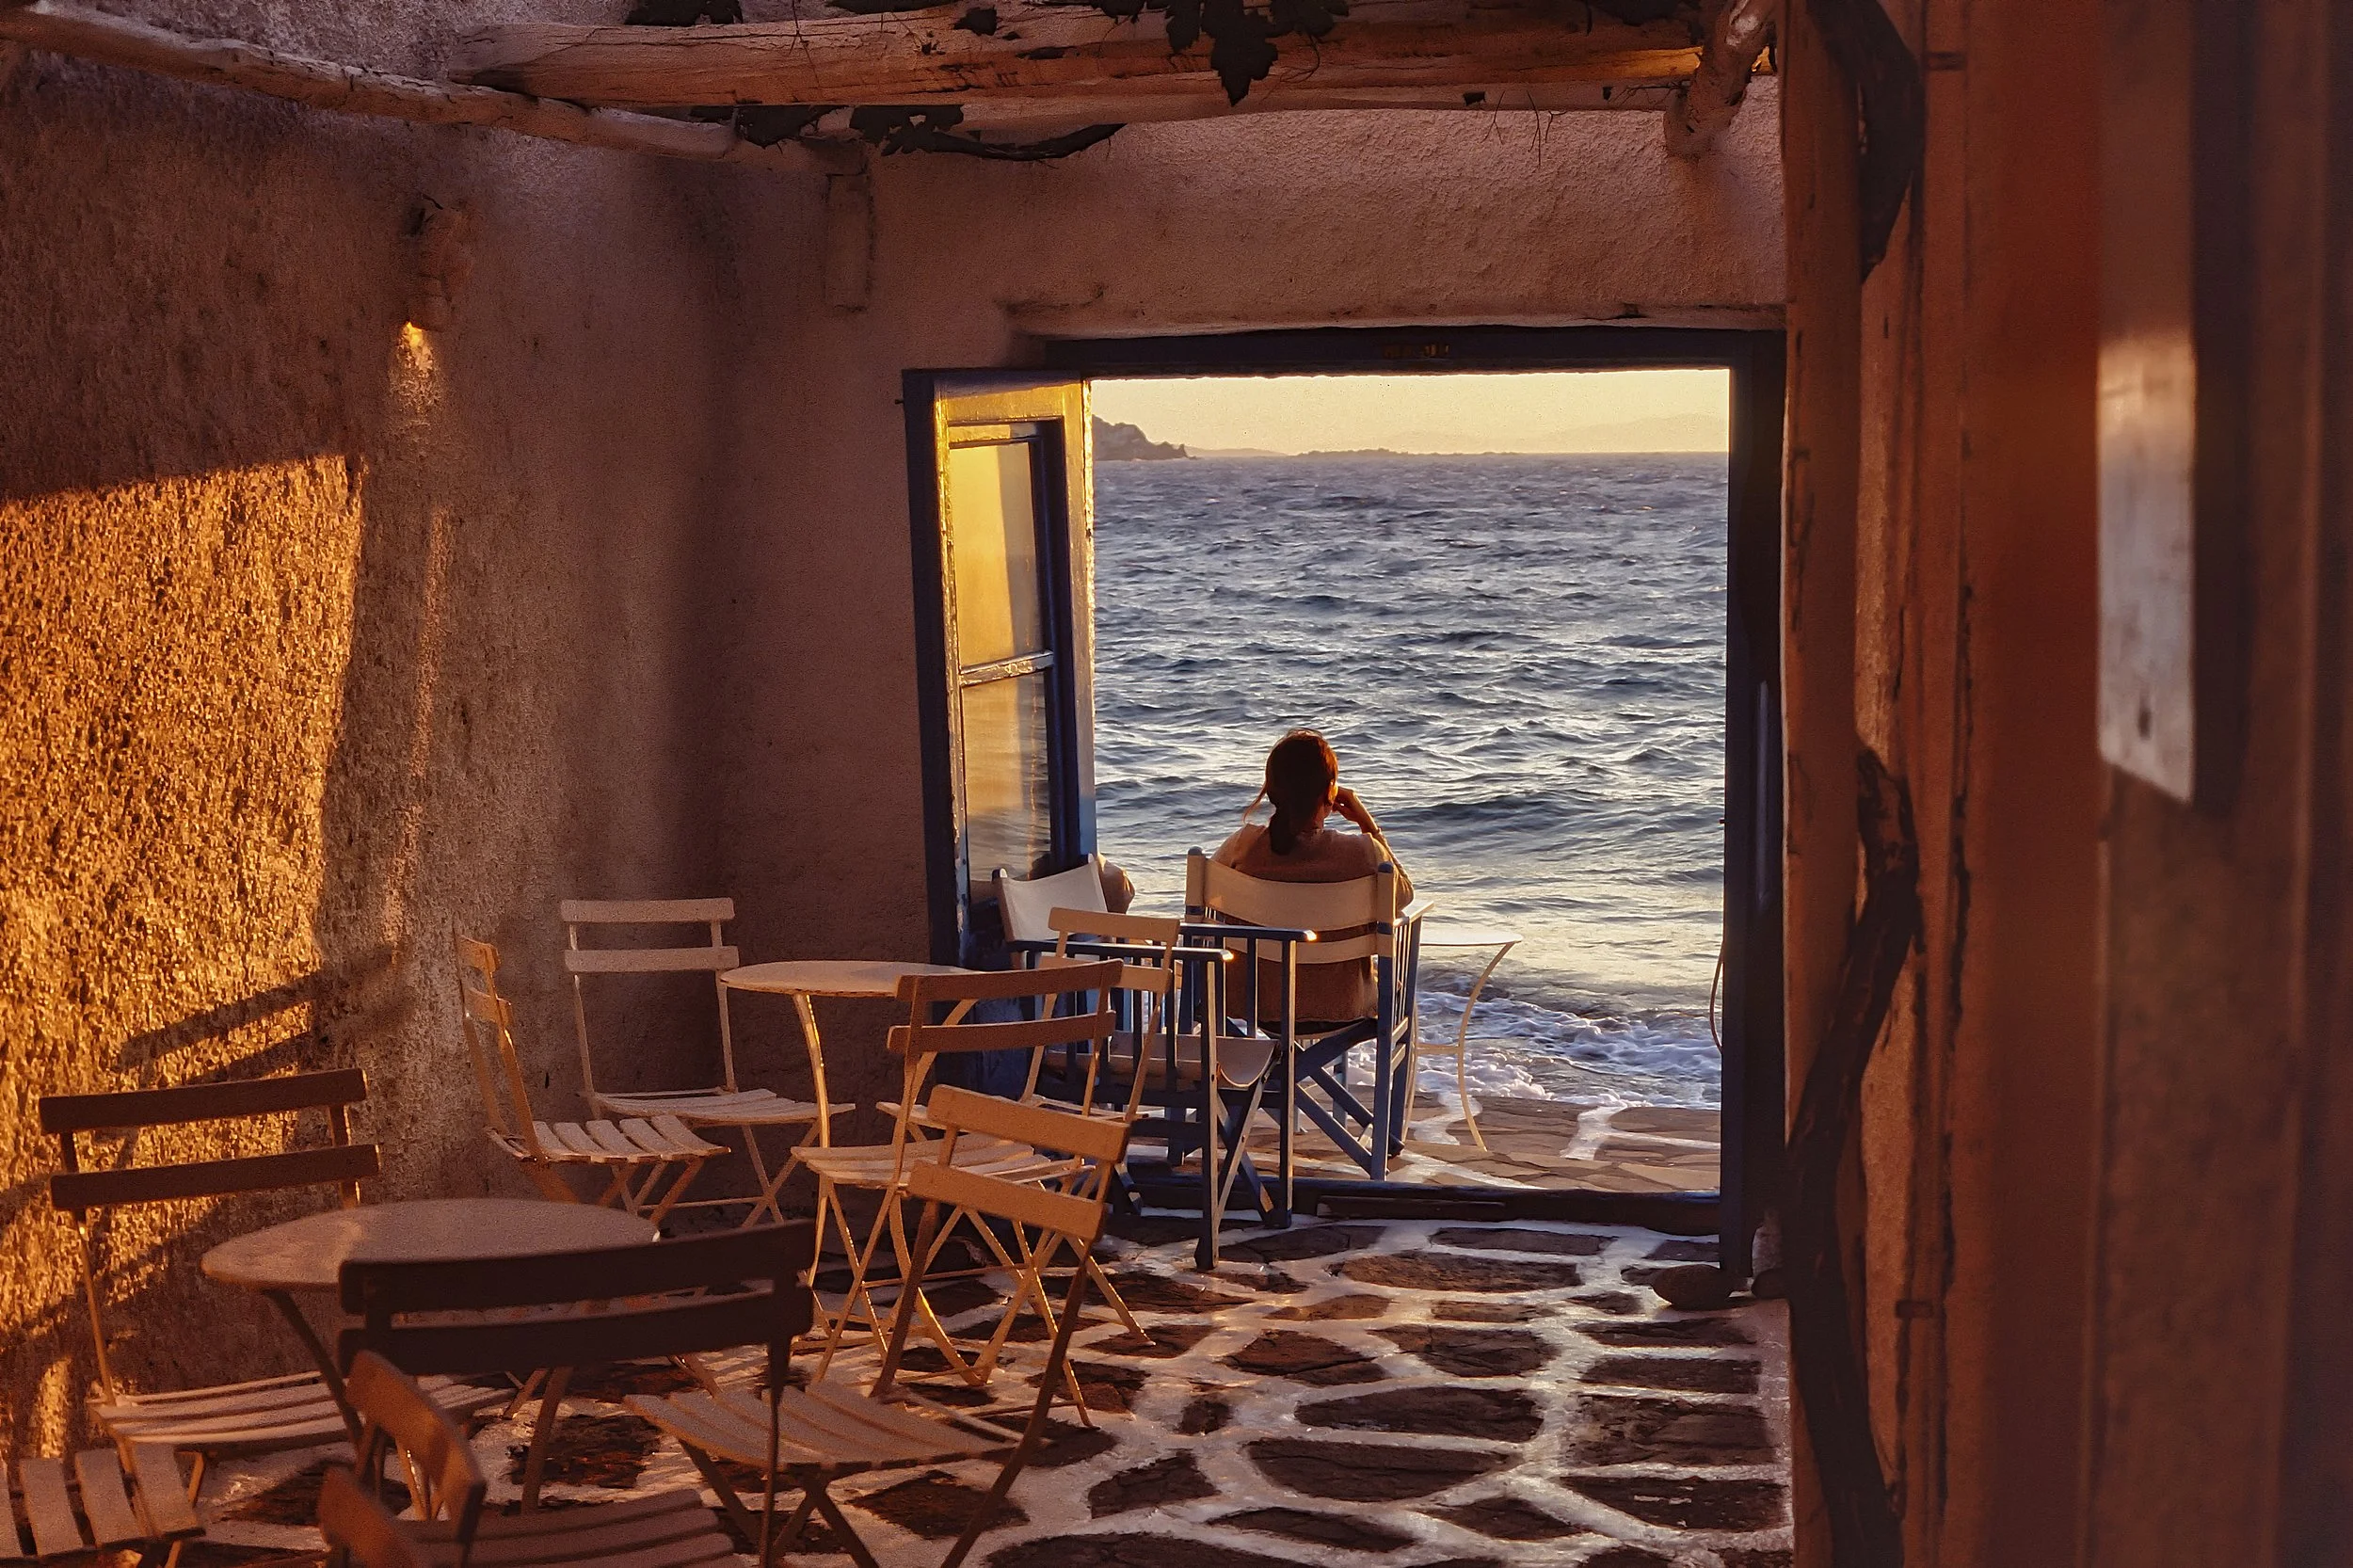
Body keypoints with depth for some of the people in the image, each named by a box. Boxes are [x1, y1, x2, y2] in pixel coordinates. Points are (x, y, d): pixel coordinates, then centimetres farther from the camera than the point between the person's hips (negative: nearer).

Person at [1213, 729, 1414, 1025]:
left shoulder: (1244, 844, -17)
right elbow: (1404, 894, 0)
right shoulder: (1361, 853, -22)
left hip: (1256, 1001, 2)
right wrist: (1368, 824, 1)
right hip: (1338, 1009, -2)